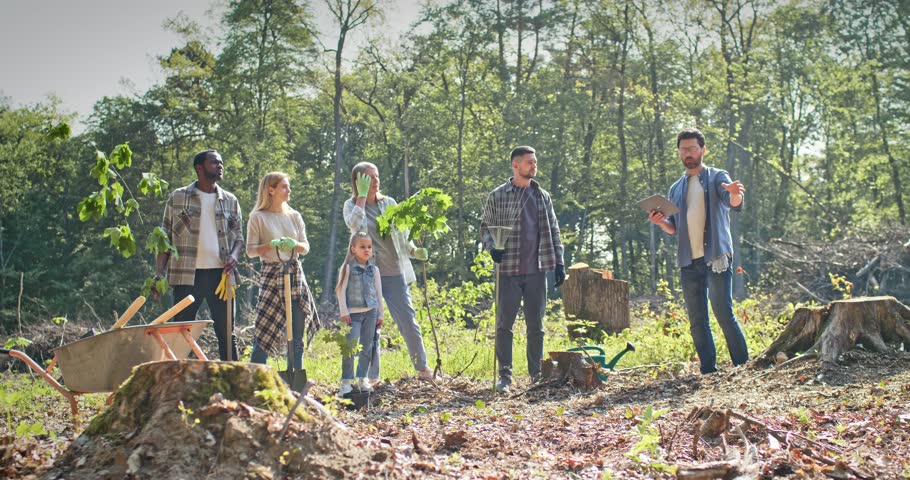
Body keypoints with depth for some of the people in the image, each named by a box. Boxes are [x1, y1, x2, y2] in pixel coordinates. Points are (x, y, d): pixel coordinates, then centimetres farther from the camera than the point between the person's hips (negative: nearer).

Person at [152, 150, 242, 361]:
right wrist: (158, 274, -5)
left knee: (226, 333, 6)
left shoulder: (230, 201, 13)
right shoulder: (178, 198, 6)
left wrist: (234, 257, -7)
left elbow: (239, 237, 16)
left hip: (220, 274, 2)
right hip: (187, 275, -2)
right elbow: (165, 238, 5)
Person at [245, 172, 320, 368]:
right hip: (271, 275, -4)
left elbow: (306, 247, 11)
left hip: (295, 273, 4)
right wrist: (271, 245, -20)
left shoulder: (294, 216, 12)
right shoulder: (258, 217, -1)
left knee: (297, 333, 5)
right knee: (265, 330, -10)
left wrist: (295, 244, -11)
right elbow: (250, 250, -3)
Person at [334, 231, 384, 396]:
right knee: (349, 347, -11)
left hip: (370, 312, 4)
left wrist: (380, 314, 12)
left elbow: (379, 293, 14)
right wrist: (344, 312, -10)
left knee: (367, 347, 6)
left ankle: (362, 379, 15)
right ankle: (346, 381, -6)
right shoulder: (347, 268, -1)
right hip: (353, 313, -4)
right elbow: (341, 291, -4)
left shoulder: (374, 270, 10)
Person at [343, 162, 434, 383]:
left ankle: (422, 368, 10)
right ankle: (372, 375, 12)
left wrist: (414, 251, -2)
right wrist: (362, 195, -15)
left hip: (394, 271, 2)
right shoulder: (352, 205, 3)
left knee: (408, 320, 0)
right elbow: (354, 224, -19)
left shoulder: (389, 203, 11)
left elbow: (401, 234, 15)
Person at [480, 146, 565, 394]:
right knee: (504, 324, -1)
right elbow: (485, 227, 6)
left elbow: (553, 230, 14)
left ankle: (537, 374, 16)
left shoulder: (542, 196, 11)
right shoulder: (497, 196, 1)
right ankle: (504, 376, 6)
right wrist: (492, 247, -13)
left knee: (536, 325, 8)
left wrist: (559, 263, 8)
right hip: (509, 270, -3)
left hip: (536, 270, 3)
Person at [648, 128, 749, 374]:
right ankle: (708, 370, 7)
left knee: (724, 314, -12)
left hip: (716, 257, -5)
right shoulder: (676, 189, 19)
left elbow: (733, 203, -16)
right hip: (688, 261, 5)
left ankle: (743, 365, -6)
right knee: (697, 321, 3)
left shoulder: (717, 177, 3)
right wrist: (661, 222, -2)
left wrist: (735, 195, -40)